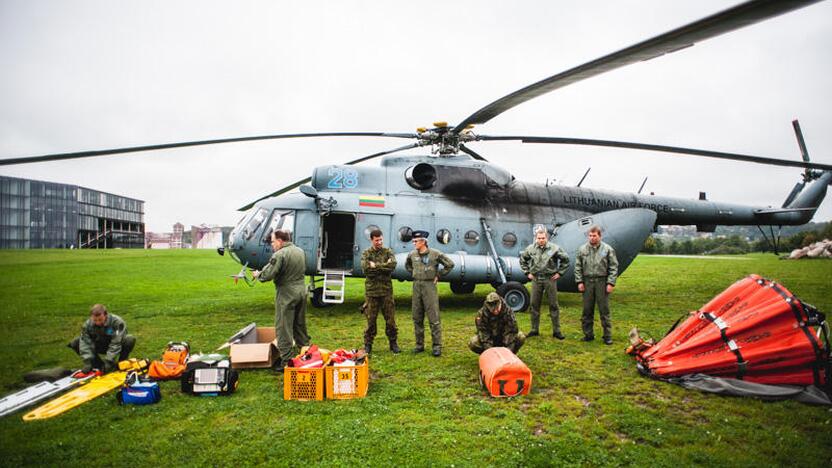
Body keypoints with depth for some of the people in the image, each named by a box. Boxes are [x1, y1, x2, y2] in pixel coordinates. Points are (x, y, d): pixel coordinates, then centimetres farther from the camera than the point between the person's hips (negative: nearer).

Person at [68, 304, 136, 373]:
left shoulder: (117, 322, -29)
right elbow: (85, 343, -22)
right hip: (99, 346, 4)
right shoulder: (88, 324, -16)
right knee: (75, 343, -15)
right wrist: (87, 362, -34)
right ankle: (99, 364, -5)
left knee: (130, 340, -34)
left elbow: (115, 344, -31)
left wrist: (108, 361, -37)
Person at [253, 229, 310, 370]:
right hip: (301, 291, 8)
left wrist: (258, 274, 1)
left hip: (286, 294, -8)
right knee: (300, 325, 20)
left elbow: (268, 275, -20)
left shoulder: (279, 255, -17)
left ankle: (286, 361, 4)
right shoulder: (300, 251, 8)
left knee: (283, 328, 1)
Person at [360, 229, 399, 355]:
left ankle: (393, 343, 20)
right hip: (371, 290, -1)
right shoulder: (366, 253, 5)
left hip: (386, 290, 1)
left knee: (390, 318, 6)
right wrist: (384, 266, -12)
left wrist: (375, 266, -13)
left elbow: (393, 264, -14)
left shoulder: (388, 252, 6)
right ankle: (368, 344, 18)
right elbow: (365, 268, -13)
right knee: (371, 319, 5)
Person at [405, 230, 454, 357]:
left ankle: (437, 346, 4)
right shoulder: (412, 254, 5)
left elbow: (450, 264, 0)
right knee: (417, 318, 9)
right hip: (416, 286, 5)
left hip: (429, 286, -5)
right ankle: (419, 344, 20)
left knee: (433, 318, -4)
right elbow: (407, 265, 27)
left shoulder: (435, 254, -8)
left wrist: (438, 275, -1)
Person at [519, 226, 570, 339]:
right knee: (534, 305, 7)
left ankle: (556, 331, 13)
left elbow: (565, 259, 4)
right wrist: (527, 272, 10)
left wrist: (560, 272, 1)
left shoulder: (554, 248, -6)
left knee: (553, 305, 3)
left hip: (550, 279, -2)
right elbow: (522, 259, 16)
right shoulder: (531, 248, 1)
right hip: (536, 279, 2)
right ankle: (534, 330, 18)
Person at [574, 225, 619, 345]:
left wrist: (611, 283, -7)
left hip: (602, 282, -2)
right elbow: (578, 267, 7)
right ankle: (588, 334, 19)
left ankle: (608, 336, 11)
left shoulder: (608, 249, -1)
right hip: (587, 282, 2)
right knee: (587, 310, 8)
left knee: (604, 310, 3)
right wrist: (579, 281, 0)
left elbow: (613, 267, -1)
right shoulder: (582, 249, 5)